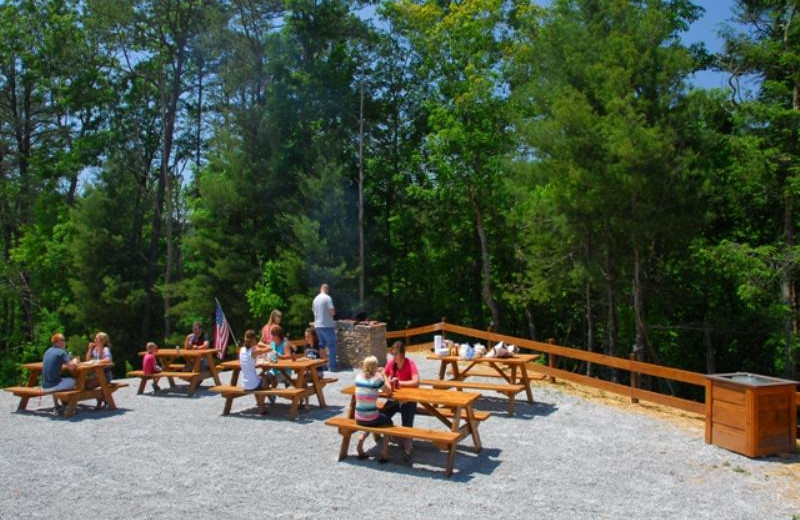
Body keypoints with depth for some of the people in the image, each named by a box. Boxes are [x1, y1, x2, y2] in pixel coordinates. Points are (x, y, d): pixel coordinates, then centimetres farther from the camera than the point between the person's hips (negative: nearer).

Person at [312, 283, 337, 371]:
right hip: (327, 326, -7)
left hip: (317, 326, 7)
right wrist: (334, 311, 4)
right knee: (331, 346, -1)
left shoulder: (315, 299, 9)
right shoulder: (327, 298, -12)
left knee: (321, 346, 15)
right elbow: (332, 312, -18)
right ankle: (332, 366, -2)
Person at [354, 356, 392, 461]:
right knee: (388, 421, 26)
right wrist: (384, 376, 10)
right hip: (371, 419, -5)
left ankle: (360, 441, 15)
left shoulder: (358, 376, 0)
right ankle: (384, 452, 17)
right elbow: (389, 391, 0)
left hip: (358, 419, 5)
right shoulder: (377, 379, -15)